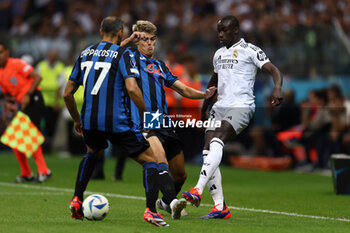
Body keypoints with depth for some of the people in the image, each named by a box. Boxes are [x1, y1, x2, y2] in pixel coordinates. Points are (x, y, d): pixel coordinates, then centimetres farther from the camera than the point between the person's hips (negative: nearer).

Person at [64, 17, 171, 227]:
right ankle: (150, 210, -13)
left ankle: (77, 200, 26)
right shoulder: (124, 54, -3)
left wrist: (77, 121, 29)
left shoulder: (86, 54, 13)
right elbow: (132, 88, -19)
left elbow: (68, 93, 17)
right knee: (150, 160, 5)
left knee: (93, 153, 37)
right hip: (118, 122, -5)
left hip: (90, 121, 5)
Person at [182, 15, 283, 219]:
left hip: (241, 107, -7)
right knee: (208, 153, -6)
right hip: (220, 107, 7)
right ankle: (220, 207, -4)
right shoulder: (219, 54, 21)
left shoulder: (250, 51, -1)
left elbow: (274, 71, -10)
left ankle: (198, 191, -39)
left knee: (216, 142, -29)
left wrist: (278, 88, -30)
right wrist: (204, 109, 38)